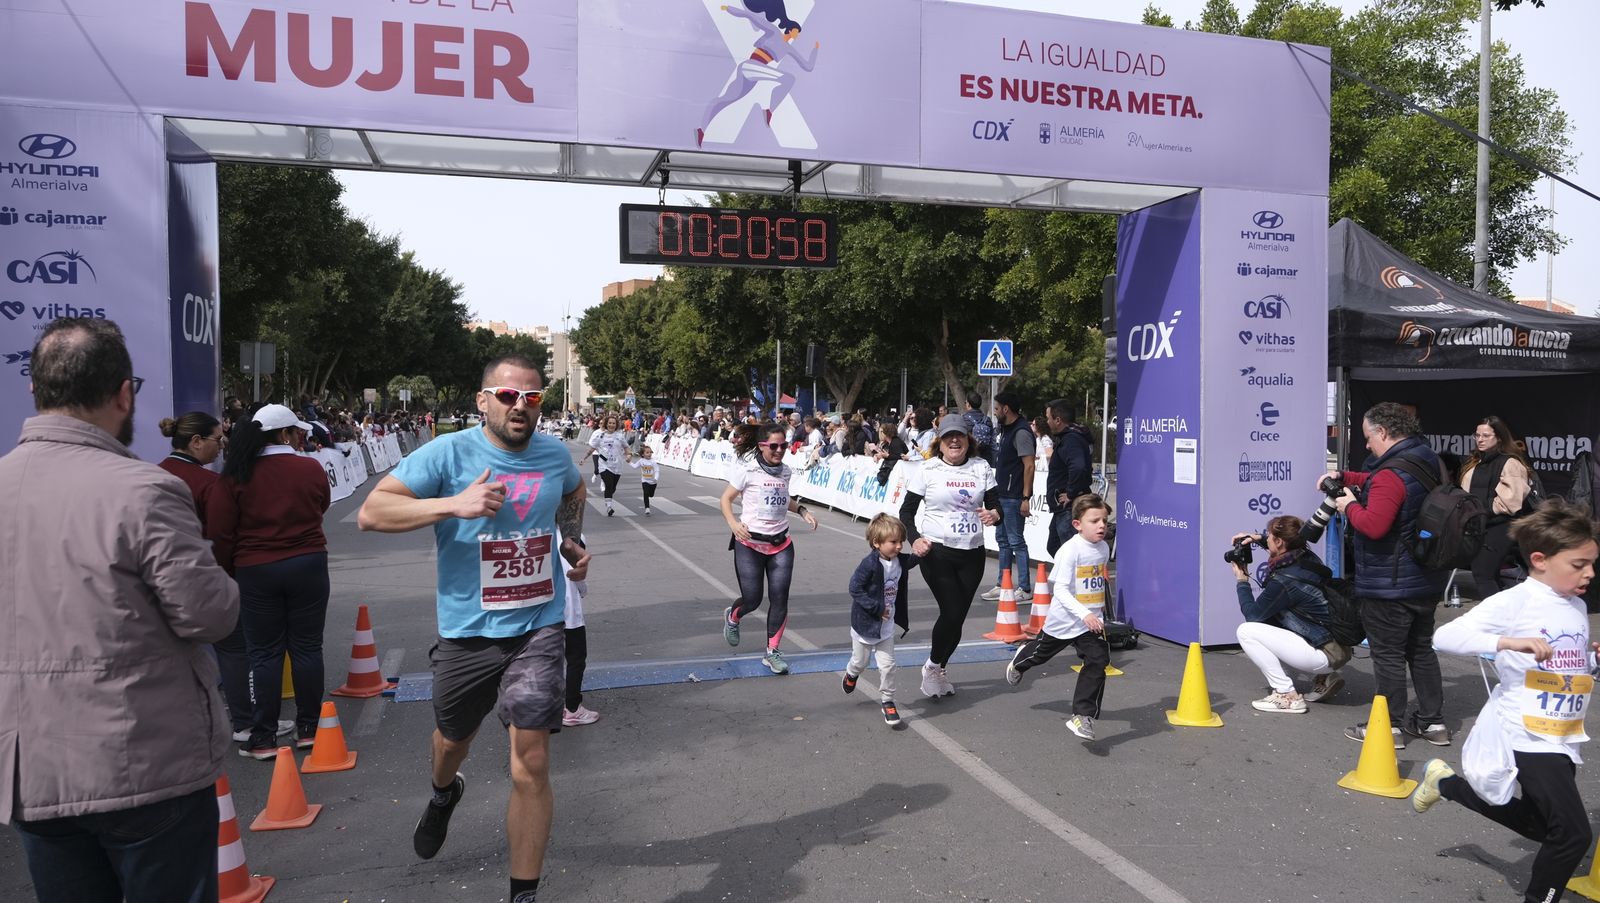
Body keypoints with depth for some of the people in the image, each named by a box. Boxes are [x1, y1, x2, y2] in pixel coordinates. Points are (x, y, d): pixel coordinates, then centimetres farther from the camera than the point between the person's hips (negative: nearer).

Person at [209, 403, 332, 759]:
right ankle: (308, 728, 18)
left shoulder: (236, 476, -6)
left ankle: (263, 739, 11)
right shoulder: (311, 469, -5)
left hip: (255, 571, 0)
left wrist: (230, 570, 7)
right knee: (307, 647, 9)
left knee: (264, 653, 7)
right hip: (307, 565, 0)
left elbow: (221, 533, -4)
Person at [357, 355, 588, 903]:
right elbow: (370, 513, -19)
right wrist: (454, 504, -31)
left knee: (531, 765, -7)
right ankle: (443, 794, 62)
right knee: (453, 738, 25)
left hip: (538, 630, 1)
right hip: (468, 632, 0)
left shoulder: (555, 455, 1)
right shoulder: (448, 453, -12)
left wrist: (573, 543, 12)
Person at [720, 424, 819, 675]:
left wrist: (802, 510, 8)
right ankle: (732, 616, 38)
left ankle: (772, 652, 14)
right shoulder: (748, 469, -10)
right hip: (750, 543, -4)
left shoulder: (784, 471, 6)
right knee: (752, 600, 1)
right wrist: (733, 523, -23)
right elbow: (726, 499, -6)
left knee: (780, 598, 0)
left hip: (780, 543, 5)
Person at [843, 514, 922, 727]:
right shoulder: (870, 564, -25)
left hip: (886, 625, 5)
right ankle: (851, 674, 50)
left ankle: (887, 702, 14)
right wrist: (876, 607, -24)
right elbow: (855, 588, -24)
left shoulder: (899, 561, -3)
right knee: (860, 661, 16)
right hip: (865, 623, -5)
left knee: (887, 665, 2)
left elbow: (913, 560, 18)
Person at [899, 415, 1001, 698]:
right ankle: (932, 667, 16)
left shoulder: (981, 467, 6)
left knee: (957, 616, 9)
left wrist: (994, 515, -18)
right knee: (952, 613, -11)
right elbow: (906, 512, -3)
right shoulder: (927, 469, -4)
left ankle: (937, 668, 33)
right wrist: (915, 539, -21)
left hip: (972, 553, 4)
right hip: (937, 552, -4)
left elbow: (995, 505, 7)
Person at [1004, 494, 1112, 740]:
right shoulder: (1070, 550, -23)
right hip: (1064, 619, -4)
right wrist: (1084, 614, -36)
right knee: (1042, 652, 21)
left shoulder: (1103, 548, -1)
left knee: (1098, 661, -15)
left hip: (1092, 621, 4)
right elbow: (1060, 590, -27)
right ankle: (1020, 660, 57)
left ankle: (1083, 716, -7)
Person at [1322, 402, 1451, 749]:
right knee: (1421, 649, 19)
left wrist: (1350, 506, -14)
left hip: (1389, 586, -9)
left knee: (1388, 654, 1)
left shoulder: (1391, 474, -22)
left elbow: (1373, 526, -31)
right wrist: (1344, 477, 14)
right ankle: (1432, 721, 27)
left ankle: (1389, 727, 9)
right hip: (1426, 579, 9)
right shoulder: (1430, 463, 9)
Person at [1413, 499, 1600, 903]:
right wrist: (1509, 642, -39)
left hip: (1564, 740, 8)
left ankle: (1446, 783, 39)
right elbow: (1444, 637, -28)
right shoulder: (1513, 602, -17)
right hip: (1528, 738, -8)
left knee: (1539, 826, 21)